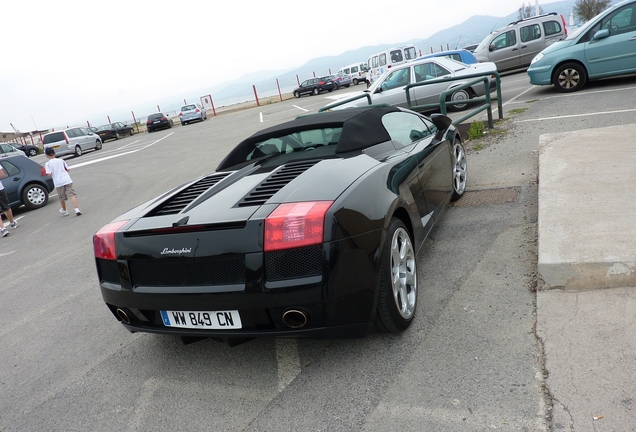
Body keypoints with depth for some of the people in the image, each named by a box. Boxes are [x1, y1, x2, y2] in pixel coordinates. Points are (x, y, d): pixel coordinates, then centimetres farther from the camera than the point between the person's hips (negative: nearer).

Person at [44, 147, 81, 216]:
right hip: (67, 180, 1)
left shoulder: (47, 164, -1)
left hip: (58, 183, -1)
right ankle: (77, 209, -23)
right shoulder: (61, 160, 8)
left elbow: (49, 174, -10)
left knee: (62, 198, 17)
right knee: (72, 195, -6)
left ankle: (64, 211, 36)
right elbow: (67, 169, 13)